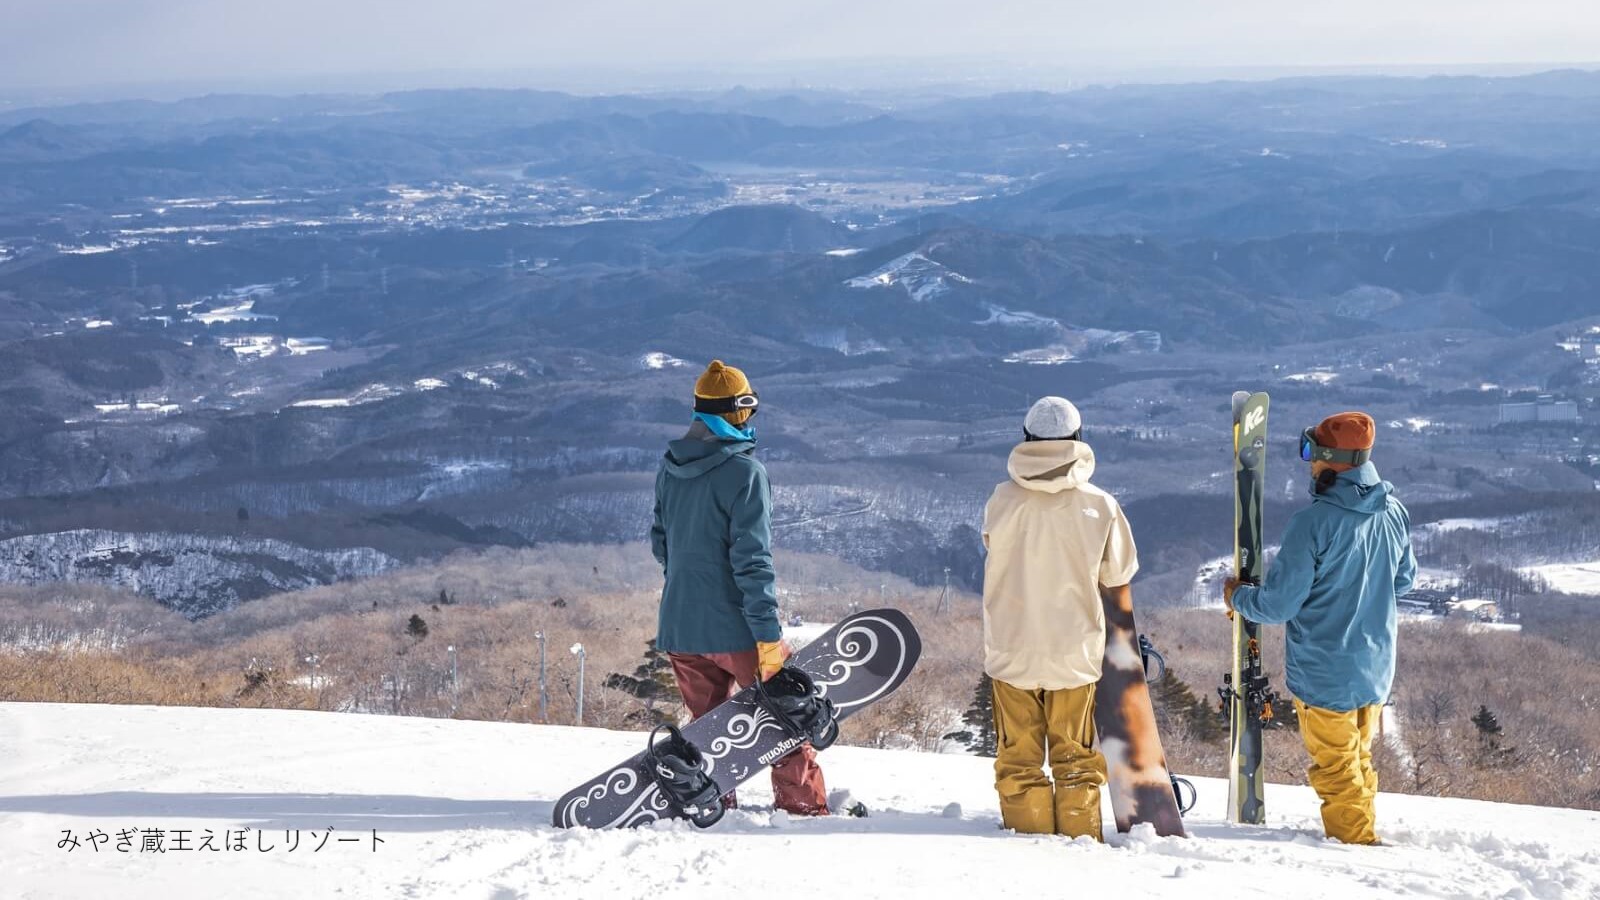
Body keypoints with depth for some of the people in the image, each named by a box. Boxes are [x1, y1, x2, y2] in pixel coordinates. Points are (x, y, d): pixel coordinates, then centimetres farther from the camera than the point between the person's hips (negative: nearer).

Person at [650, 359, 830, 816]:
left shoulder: (669, 468, 6)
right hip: (732, 627, -6)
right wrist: (769, 634, -19)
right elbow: (752, 559, -20)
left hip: (678, 626, 6)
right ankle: (804, 807, 13)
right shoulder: (743, 471, -16)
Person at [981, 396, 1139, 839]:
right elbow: (1119, 573, 1)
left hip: (1012, 649, 0)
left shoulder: (1003, 499, -11)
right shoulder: (1100, 505, -10)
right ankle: (1080, 839, 15)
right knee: (1075, 758, 13)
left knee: (1019, 759, 10)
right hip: (1075, 652, 0)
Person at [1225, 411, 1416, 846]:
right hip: (1376, 666, 6)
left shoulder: (1313, 523, -24)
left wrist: (1237, 597, 1)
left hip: (1324, 674, -6)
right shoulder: (1394, 512, -4)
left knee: (1335, 767, 11)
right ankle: (1363, 833, 34)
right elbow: (1404, 580, 13)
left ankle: (1354, 842, 19)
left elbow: (1279, 604, -19)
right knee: (1359, 758, 23)